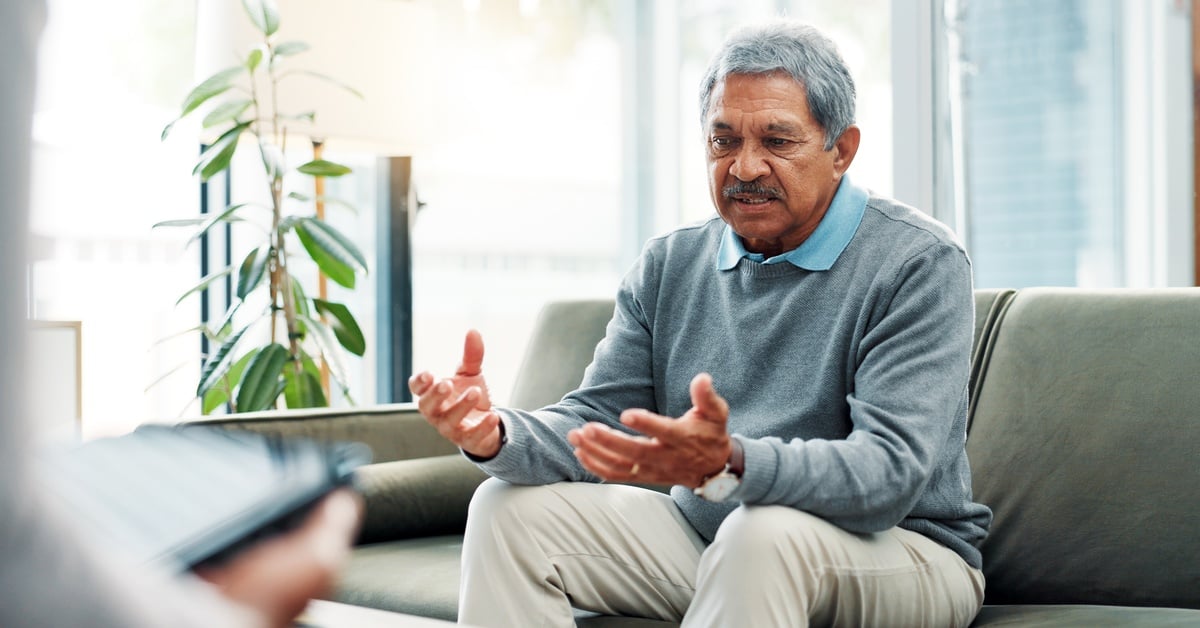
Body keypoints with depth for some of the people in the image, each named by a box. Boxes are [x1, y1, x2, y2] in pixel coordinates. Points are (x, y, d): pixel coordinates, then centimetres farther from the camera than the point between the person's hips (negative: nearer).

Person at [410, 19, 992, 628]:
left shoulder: (919, 264, -14)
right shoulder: (670, 264, 7)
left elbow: (890, 471, -26)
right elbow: (594, 418, 2)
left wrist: (728, 465, -44)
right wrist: (497, 435, -22)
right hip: (704, 542, 6)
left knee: (764, 532, -38)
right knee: (511, 505, -8)